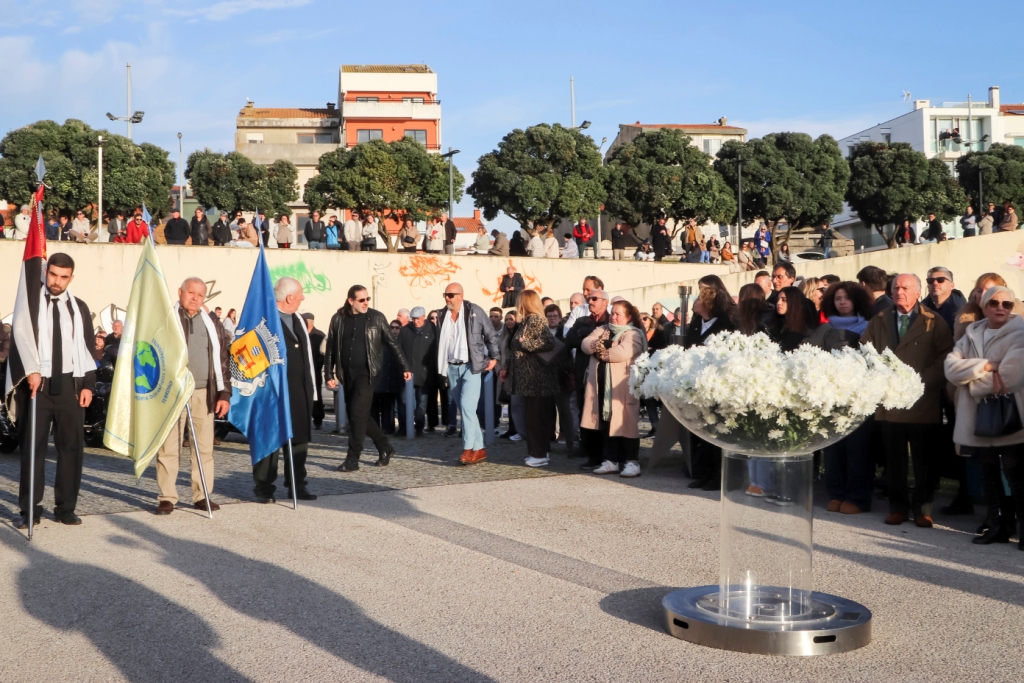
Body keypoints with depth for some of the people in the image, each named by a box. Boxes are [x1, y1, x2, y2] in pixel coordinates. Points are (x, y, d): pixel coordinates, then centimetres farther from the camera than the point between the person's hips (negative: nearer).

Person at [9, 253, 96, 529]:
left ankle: (66, 507, 12)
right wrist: (31, 371, -28)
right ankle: (30, 509, 7)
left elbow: (89, 348, 12)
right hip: (36, 384, -2)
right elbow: (21, 333, -14)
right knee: (32, 446, 0)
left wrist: (88, 385, 3)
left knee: (72, 447, 3)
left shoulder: (79, 307, 12)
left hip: (69, 385, 3)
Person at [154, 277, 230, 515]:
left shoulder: (212, 323, 13)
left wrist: (224, 393, 6)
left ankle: (202, 496, 14)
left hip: (204, 393, 3)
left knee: (205, 447, 6)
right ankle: (167, 497, 6)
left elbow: (222, 360, 13)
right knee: (169, 447, -1)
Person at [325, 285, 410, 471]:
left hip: (367, 372, -4)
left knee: (358, 413, -11)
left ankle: (352, 458, -4)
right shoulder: (338, 319, 4)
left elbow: (392, 343, 2)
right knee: (357, 414, 10)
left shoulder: (376, 317, -2)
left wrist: (404, 367, -1)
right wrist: (329, 374, 2)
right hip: (347, 373, 4)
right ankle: (385, 447, 26)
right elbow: (331, 348, 7)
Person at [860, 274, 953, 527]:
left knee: (923, 461, 4)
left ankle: (923, 508, 15)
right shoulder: (879, 321, 13)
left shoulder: (934, 322, 2)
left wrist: (923, 381, -14)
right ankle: (898, 507, 16)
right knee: (894, 460, 7)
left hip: (922, 403, -3)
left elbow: (946, 357, -5)